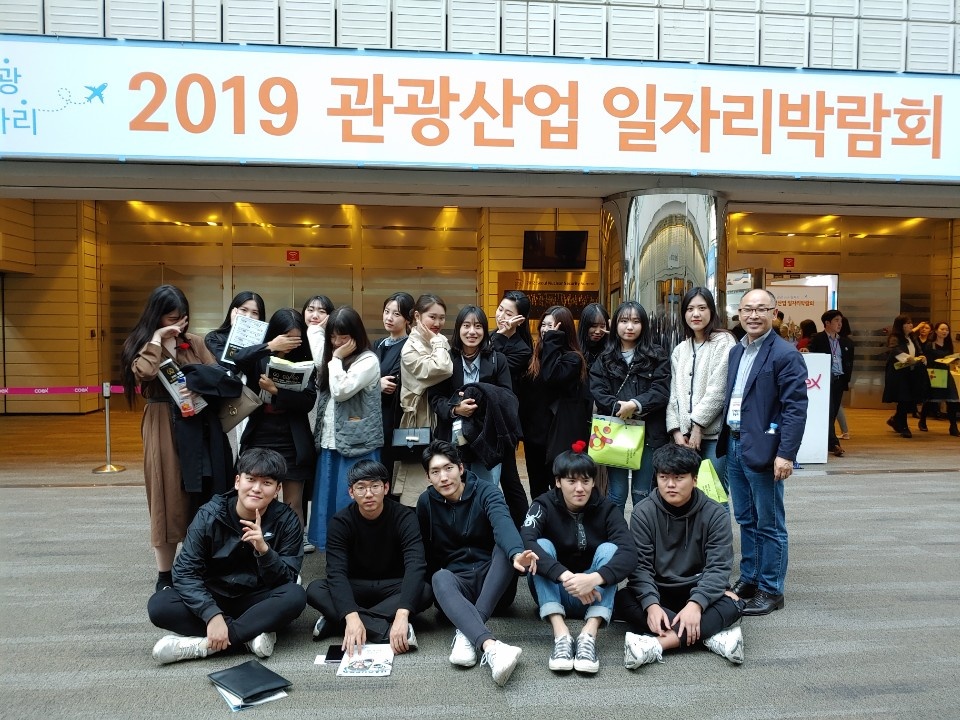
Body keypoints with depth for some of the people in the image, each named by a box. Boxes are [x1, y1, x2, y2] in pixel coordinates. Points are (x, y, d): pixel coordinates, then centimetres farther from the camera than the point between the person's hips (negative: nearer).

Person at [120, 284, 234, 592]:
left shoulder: (195, 343, 9)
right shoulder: (142, 345, 0)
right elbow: (144, 373, -21)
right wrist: (157, 339, -13)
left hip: (200, 427, 3)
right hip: (164, 429, -3)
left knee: (204, 499, 6)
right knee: (167, 499, 3)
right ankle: (165, 576, 16)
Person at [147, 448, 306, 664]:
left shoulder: (286, 520, -13)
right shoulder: (210, 516, -12)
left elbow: (287, 581, -15)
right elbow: (185, 572, -16)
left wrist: (263, 549, -34)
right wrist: (212, 615, -32)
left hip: (256, 602, 0)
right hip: (212, 599, 1)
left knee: (296, 596, -31)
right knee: (158, 606, -25)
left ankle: (203, 643, -26)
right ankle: (251, 634, -23)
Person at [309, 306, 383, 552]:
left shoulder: (368, 360, -9)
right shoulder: (334, 359, 15)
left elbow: (341, 391, -18)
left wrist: (337, 359, -10)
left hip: (356, 445, -7)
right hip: (331, 441, 8)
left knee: (351, 504, -4)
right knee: (330, 499, 11)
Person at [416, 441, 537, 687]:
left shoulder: (485, 492, -10)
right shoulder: (426, 502, -1)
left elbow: (502, 523, -32)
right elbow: (423, 551, 7)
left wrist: (516, 553, -51)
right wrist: (435, 581, -7)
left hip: (492, 581, -1)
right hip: (456, 580, 1)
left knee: (506, 546, -31)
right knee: (440, 578, -34)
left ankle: (466, 633, -33)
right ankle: (491, 647, -54)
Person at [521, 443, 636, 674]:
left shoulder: (606, 509, -8)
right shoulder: (544, 505, -10)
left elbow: (628, 553, -26)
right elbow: (526, 543, -31)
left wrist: (594, 578, -44)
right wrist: (565, 576, -45)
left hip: (594, 595, 1)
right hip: (554, 593, 0)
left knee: (608, 548, -24)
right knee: (542, 545, -25)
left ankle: (588, 635, -39)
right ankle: (561, 634, -39)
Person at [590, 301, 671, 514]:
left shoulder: (657, 356, 5)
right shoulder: (604, 359, 10)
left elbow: (662, 391, -6)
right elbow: (597, 392, -3)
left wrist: (635, 405, -20)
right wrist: (618, 406, -19)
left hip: (648, 433, -1)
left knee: (642, 495, 7)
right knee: (616, 494, 6)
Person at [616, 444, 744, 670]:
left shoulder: (715, 515, -7)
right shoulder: (643, 513, -8)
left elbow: (718, 567, -15)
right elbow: (640, 565, -15)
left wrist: (696, 604, -32)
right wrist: (651, 604, -33)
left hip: (697, 594, 0)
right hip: (656, 593, 0)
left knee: (732, 603, -30)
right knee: (622, 601, -30)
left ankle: (658, 644, -42)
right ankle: (711, 634, -35)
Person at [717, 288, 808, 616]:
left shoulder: (785, 354, -11)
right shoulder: (736, 351, 13)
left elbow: (796, 408, -15)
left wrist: (786, 454, -20)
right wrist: (725, 439, 12)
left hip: (762, 449, -7)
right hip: (733, 445, 7)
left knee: (769, 525, 4)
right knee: (746, 520, 17)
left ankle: (770, 591, 15)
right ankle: (748, 580, 29)